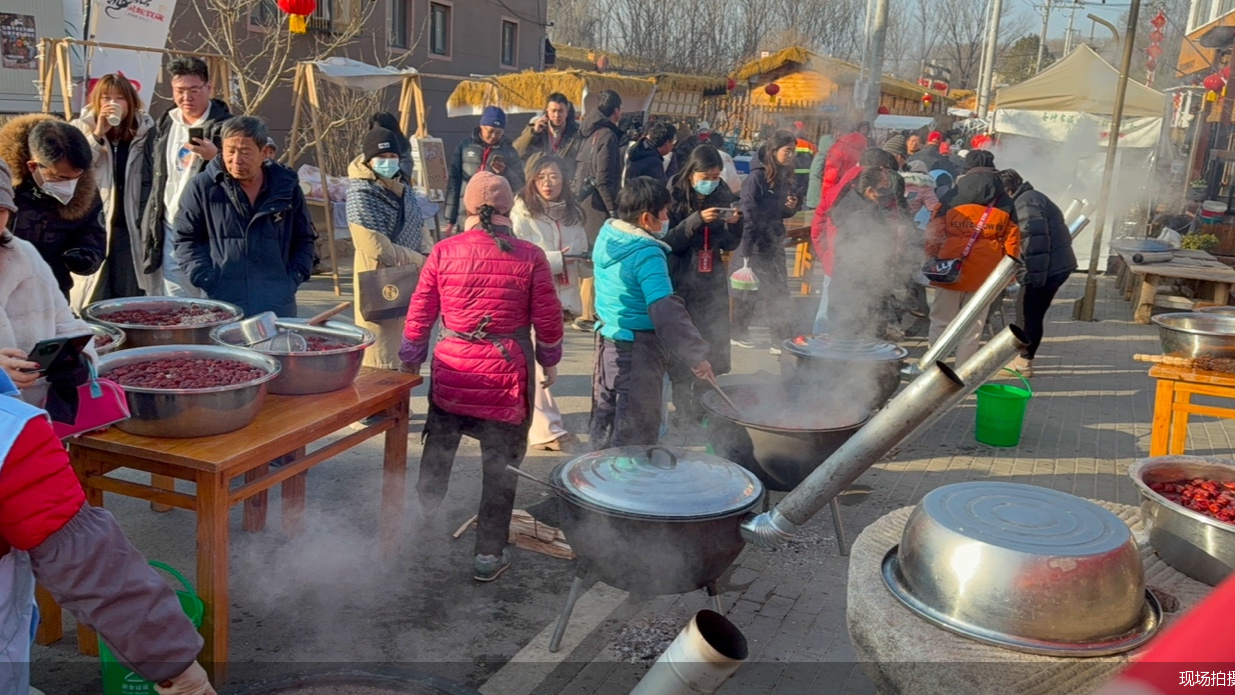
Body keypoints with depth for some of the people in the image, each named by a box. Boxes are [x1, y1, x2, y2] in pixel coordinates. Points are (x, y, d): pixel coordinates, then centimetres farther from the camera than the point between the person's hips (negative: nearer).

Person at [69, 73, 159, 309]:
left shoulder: (144, 131, 4)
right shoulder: (82, 128, 3)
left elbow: (151, 180, 7)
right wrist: (97, 134, -17)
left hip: (131, 226, 1)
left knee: (133, 300, 5)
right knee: (92, 304, 2)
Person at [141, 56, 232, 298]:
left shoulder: (224, 126, -7)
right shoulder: (165, 124, 14)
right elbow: (158, 176, 23)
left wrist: (215, 156, -27)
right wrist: (153, 222, 20)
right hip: (170, 228, 6)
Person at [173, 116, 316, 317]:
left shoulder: (286, 187, 8)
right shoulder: (201, 187, 3)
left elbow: (304, 239, 17)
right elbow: (186, 239, 7)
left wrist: (293, 280, 3)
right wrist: (206, 280, -7)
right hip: (221, 303, -2)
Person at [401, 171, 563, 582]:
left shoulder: (443, 252, -3)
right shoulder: (530, 258, -7)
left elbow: (419, 313, 2)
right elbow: (547, 319, -1)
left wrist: (411, 360, 15)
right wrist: (550, 360, 15)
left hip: (452, 371, 2)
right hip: (507, 375, -1)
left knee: (437, 455, 20)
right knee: (500, 467, 10)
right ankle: (489, 556, 17)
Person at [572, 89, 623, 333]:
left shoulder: (591, 133, 15)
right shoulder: (607, 135, -12)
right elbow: (603, 178, -19)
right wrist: (613, 208, -16)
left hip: (584, 201, 10)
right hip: (598, 205, -10)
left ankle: (587, 311, 23)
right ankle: (587, 315, -7)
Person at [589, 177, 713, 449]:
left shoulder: (607, 234, 1)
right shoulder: (647, 254, -22)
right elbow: (666, 312, -29)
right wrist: (696, 356, -25)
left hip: (607, 341, 8)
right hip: (637, 351, -8)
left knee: (604, 421, 20)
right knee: (635, 436, 4)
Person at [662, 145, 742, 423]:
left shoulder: (724, 197, 4)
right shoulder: (674, 198, -8)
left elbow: (730, 246, 8)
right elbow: (667, 241, -13)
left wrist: (734, 224, -13)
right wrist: (696, 220, -25)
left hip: (712, 282, 4)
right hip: (680, 282, -4)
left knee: (715, 345, 5)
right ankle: (683, 406, 12)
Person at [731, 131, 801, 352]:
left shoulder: (784, 178, 8)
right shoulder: (757, 176, -14)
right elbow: (747, 212, -17)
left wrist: (792, 207, -4)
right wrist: (746, 249, -19)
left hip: (774, 244, 7)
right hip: (753, 245, -7)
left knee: (779, 293, 4)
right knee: (748, 292, 4)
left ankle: (783, 341, 8)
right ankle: (738, 333, 20)